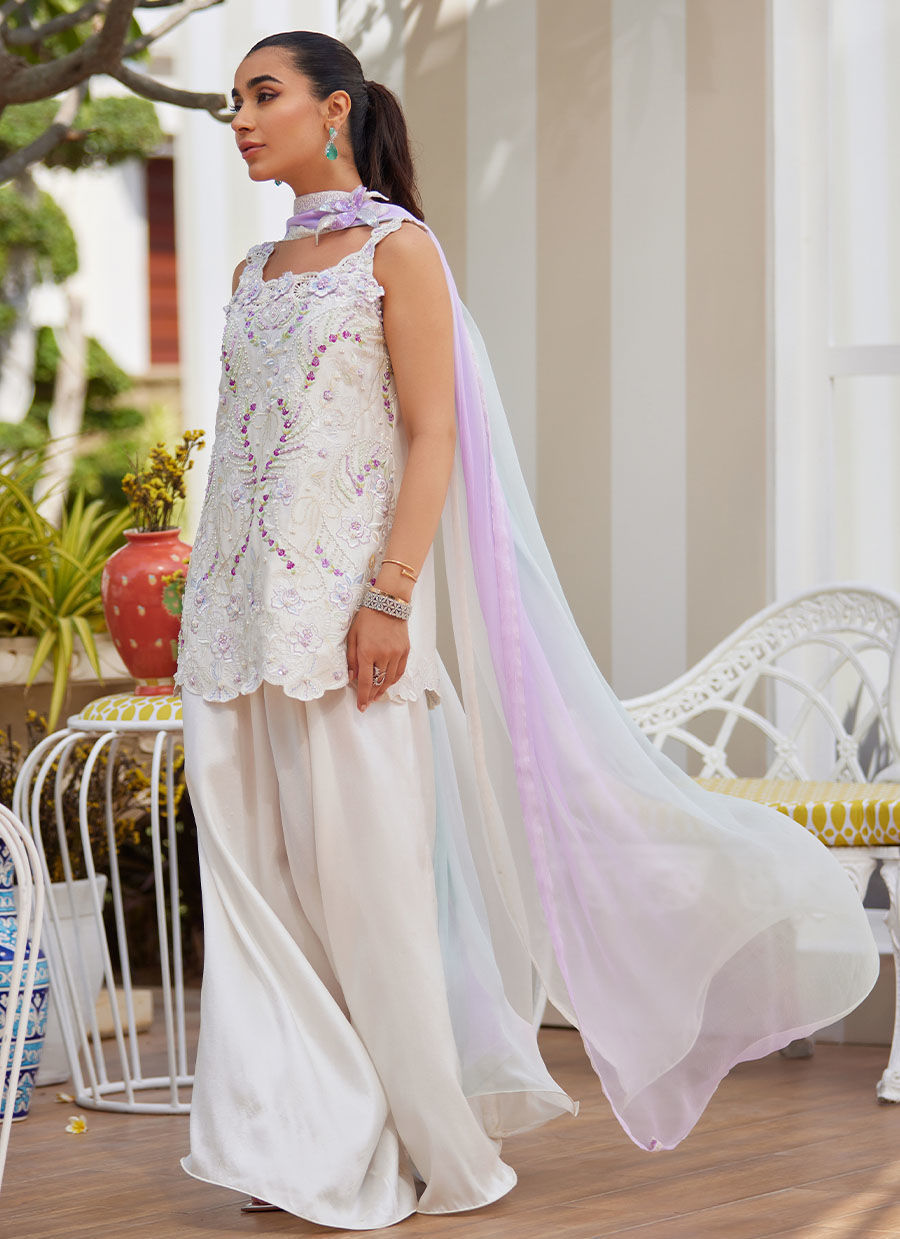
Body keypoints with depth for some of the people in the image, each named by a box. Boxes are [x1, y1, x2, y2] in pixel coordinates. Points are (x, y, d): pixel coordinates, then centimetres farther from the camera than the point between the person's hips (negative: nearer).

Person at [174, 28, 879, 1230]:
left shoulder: (397, 249, -2)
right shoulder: (255, 274, 17)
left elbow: (432, 436, -9)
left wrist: (390, 595, -19)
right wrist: (206, 617, 16)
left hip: (345, 604, -7)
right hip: (241, 616, 7)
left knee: (363, 869, -4)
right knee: (259, 874, 3)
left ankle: (435, 1140, 8)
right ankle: (306, 1140, 10)